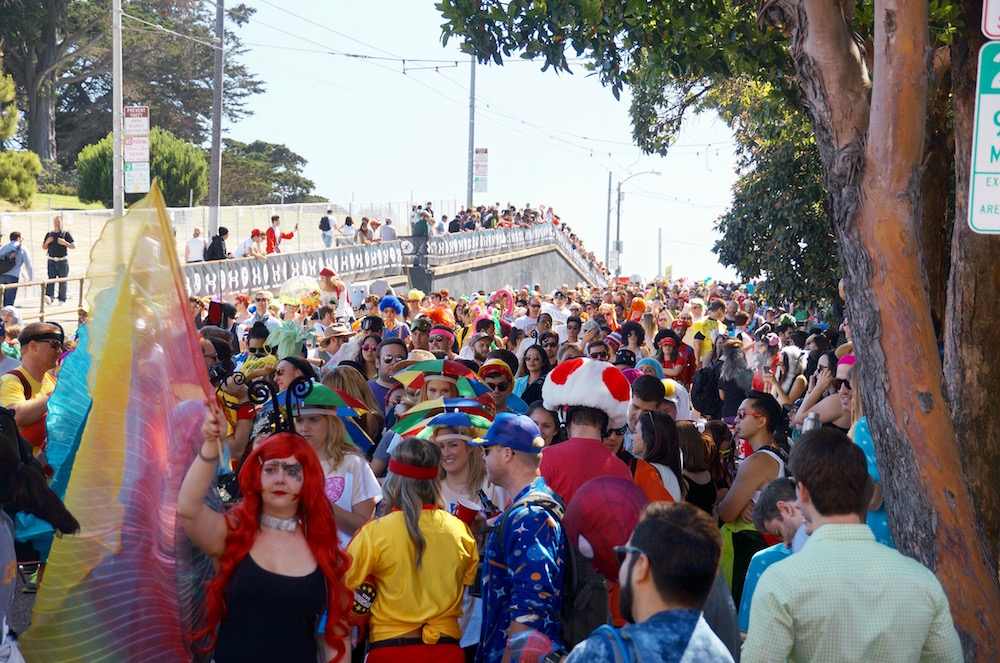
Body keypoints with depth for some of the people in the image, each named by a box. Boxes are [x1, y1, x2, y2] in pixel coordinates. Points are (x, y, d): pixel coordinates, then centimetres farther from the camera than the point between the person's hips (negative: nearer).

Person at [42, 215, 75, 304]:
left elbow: (74, 246, -1)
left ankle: (62, 300, 10)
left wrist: (64, 243, -16)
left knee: (62, 282, 2)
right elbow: (44, 247, 18)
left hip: (63, 261, -2)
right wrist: (47, 242, -3)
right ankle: (49, 296, -25)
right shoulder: (49, 234, 13)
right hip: (51, 261, 2)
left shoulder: (66, 233, 3)